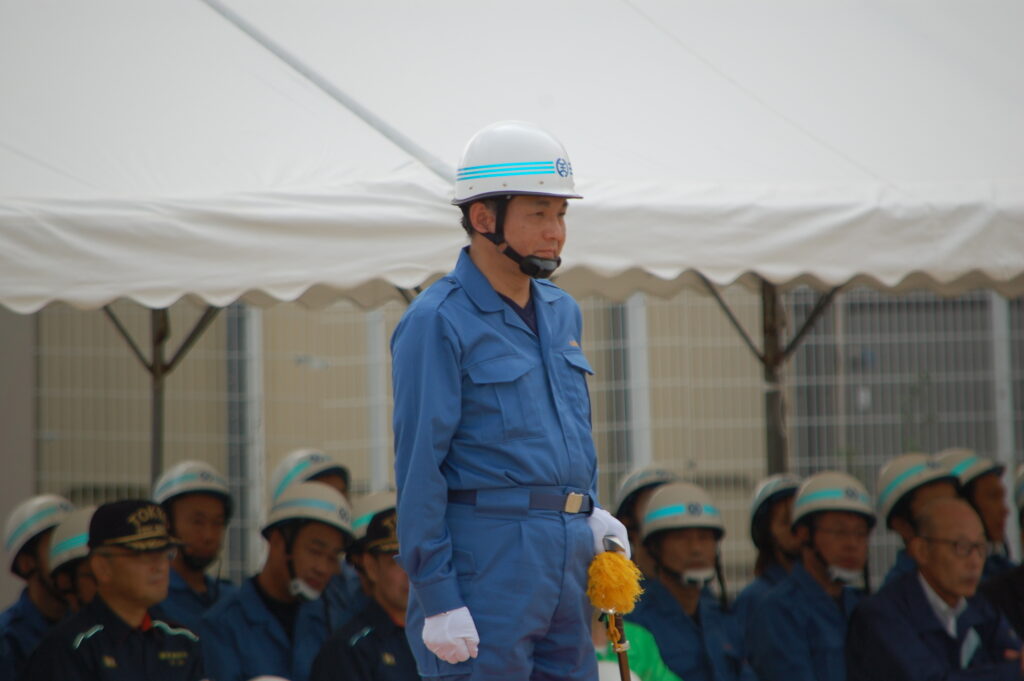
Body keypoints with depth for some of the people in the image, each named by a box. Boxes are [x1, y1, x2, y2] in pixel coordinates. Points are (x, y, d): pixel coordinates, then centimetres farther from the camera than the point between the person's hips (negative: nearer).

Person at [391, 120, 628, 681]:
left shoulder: (561, 312, 15)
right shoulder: (437, 322, -10)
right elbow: (419, 469, -13)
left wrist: (592, 514, 9)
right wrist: (437, 600, -16)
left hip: (569, 558, 8)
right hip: (486, 558, -8)